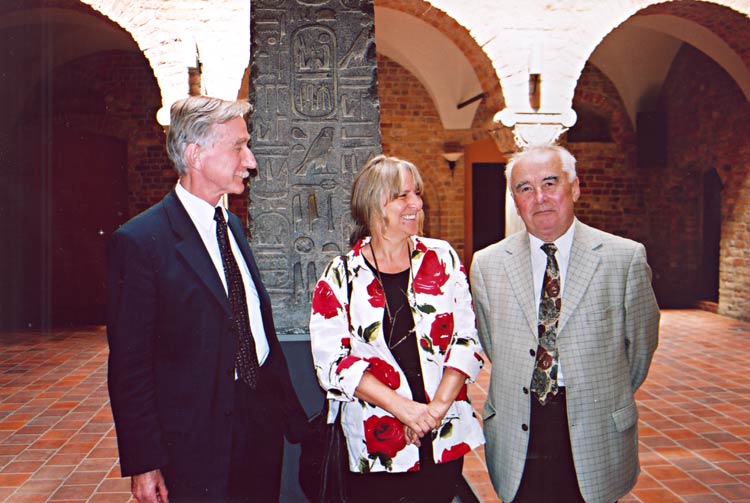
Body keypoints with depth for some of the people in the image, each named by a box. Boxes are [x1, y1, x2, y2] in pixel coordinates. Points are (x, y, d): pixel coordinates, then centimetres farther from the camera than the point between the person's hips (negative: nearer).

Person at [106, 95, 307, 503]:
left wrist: (290, 411, 14)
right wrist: (143, 463, -13)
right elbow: (129, 363, -14)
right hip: (197, 445, -6)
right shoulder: (139, 241, -15)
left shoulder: (232, 225, 9)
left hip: (263, 425, 7)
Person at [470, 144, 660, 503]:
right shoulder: (486, 264, 1)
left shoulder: (627, 257, -4)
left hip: (597, 438, -1)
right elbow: (493, 349, 9)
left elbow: (641, 342, 6)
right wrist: (531, 398, 9)